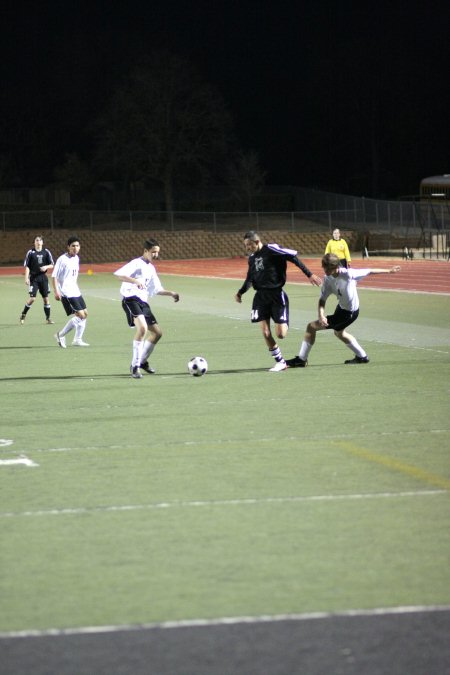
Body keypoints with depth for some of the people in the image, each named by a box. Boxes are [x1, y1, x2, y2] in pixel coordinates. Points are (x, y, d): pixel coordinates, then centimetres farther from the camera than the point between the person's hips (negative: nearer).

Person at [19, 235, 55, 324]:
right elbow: (27, 266, -2)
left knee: (46, 298, 3)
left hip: (43, 277, 3)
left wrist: (46, 267, -15)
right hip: (33, 278, -3)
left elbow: (52, 265, 6)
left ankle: (48, 318, 12)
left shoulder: (46, 252, 3)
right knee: (32, 298, -10)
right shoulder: (30, 252, -4)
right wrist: (26, 278, -10)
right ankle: (23, 315, 9)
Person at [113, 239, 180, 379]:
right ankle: (135, 366, -26)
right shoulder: (137, 263, -6)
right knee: (142, 327, -30)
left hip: (143, 302, 9)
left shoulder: (151, 269, 21)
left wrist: (170, 293, 14)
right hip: (131, 299, -9)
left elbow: (157, 290, 30)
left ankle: (142, 361, 29)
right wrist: (135, 281, -34)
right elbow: (118, 274, -21)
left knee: (157, 333, 10)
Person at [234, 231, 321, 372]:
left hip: (276, 295, -6)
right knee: (266, 333, -5)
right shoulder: (252, 257, 9)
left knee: (280, 334, -8)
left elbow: (293, 256, -14)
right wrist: (240, 292, 9)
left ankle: (284, 324, 29)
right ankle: (280, 362, 9)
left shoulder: (271, 249, -12)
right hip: (261, 296, 6)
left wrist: (309, 274, -17)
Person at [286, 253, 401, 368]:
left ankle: (301, 360, 5)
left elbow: (369, 272, -18)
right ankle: (362, 356, 51)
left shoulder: (348, 274, -32)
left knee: (311, 327, -9)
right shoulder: (327, 279, -15)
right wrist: (321, 315, -31)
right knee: (339, 333, 35)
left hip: (348, 313, -8)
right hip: (341, 307, 8)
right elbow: (322, 299, -12)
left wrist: (389, 271, -5)